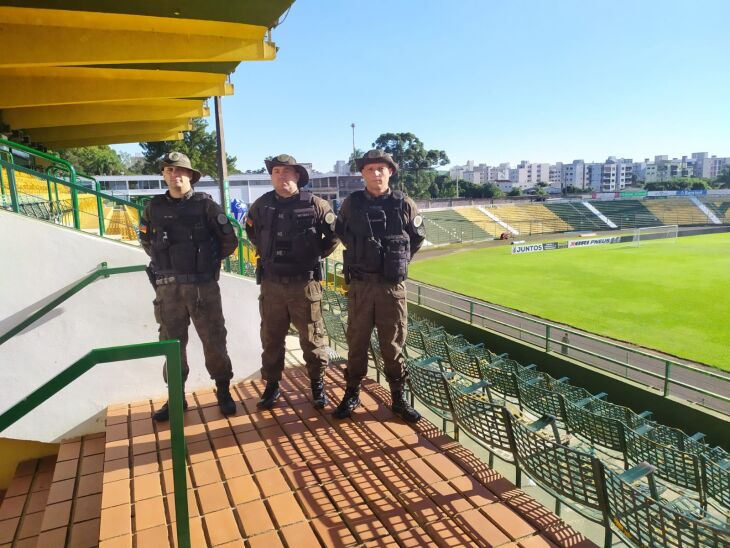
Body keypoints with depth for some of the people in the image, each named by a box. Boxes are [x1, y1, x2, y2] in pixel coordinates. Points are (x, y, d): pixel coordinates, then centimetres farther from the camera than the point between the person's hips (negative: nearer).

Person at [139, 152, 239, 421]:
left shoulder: (205, 204, -3)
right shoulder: (154, 207, 7)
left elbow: (229, 241, 1)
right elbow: (146, 241, 22)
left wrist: (207, 259, 7)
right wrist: (167, 262, 13)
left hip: (203, 285, -3)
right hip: (167, 287, 3)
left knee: (214, 340, 3)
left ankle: (223, 392, 19)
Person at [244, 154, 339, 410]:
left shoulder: (314, 204, -6)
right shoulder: (261, 205, 3)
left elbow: (334, 234, 6)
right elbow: (251, 231, 23)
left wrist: (316, 255, 5)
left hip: (305, 283, -3)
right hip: (271, 283, 3)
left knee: (312, 337, 7)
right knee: (271, 338, 12)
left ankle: (317, 384, 25)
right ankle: (272, 384, 28)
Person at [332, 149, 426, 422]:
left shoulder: (404, 204, -2)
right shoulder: (351, 203, -1)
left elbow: (418, 237, 14)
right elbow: (340, 233, 18)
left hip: (392, 285, 0)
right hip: (360, 285, 1)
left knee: (393, 343, 8)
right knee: (357, 341, 10)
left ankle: (398, 397, 22)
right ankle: (352, 393, 25)